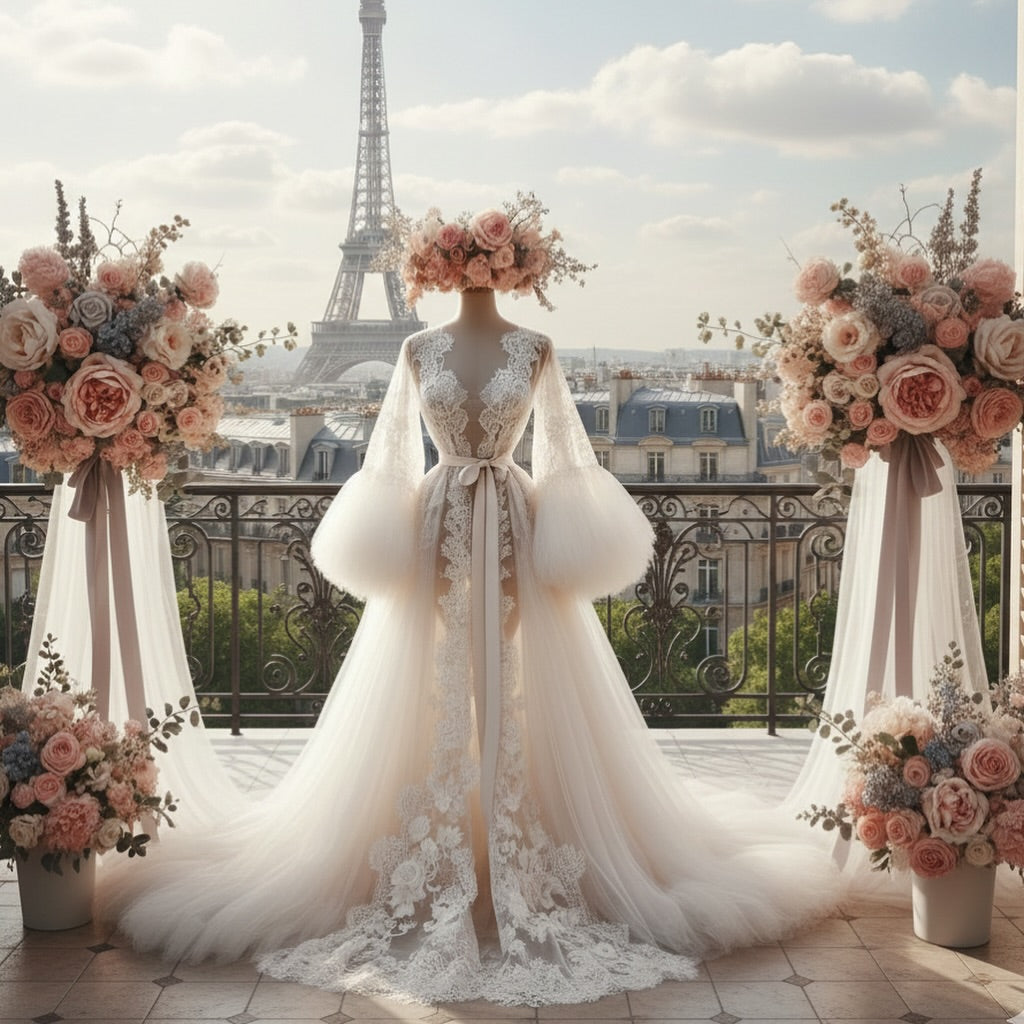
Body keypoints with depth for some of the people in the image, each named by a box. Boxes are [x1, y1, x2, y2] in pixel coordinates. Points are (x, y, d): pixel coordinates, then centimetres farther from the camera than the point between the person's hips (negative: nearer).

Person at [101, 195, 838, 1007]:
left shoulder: (535, 350, 4)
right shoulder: (420, 350, 6)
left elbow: (563, 453, 6)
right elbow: (392, 453, 9)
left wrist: (562, 545, -2)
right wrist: (393, 538, 1)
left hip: (516, 533, 0)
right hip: (437, 534, 1)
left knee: (515, 696, -1)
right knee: (434, 697, -1)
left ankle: (523, 886, 8)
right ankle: (435, 894, 7)